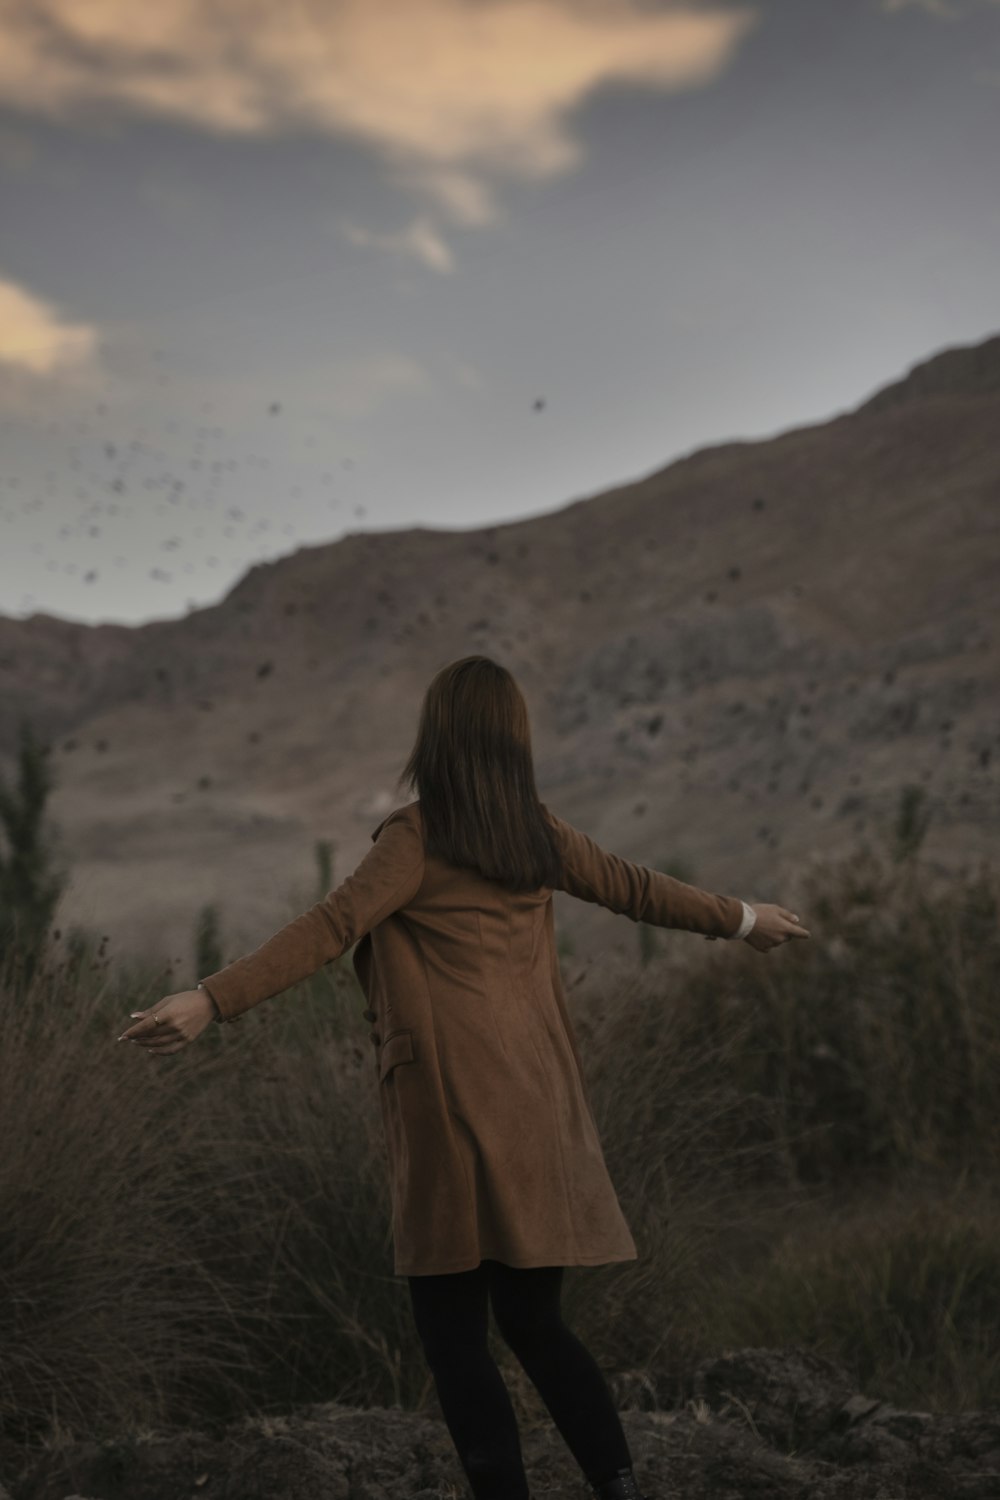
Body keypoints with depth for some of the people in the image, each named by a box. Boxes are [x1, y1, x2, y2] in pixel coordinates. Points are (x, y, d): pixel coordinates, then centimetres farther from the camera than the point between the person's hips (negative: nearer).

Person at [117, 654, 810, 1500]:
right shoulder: (536, 831, 11)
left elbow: (332, 928, -19)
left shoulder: (419, 837, -7)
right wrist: (742, 919, 38)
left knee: (453, 1331, 2)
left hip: (454, 1112, -6)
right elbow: (635, 889, 22)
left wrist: (213, 1001, -25)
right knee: (533, 1322, 16)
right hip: (539, 1108, 6)